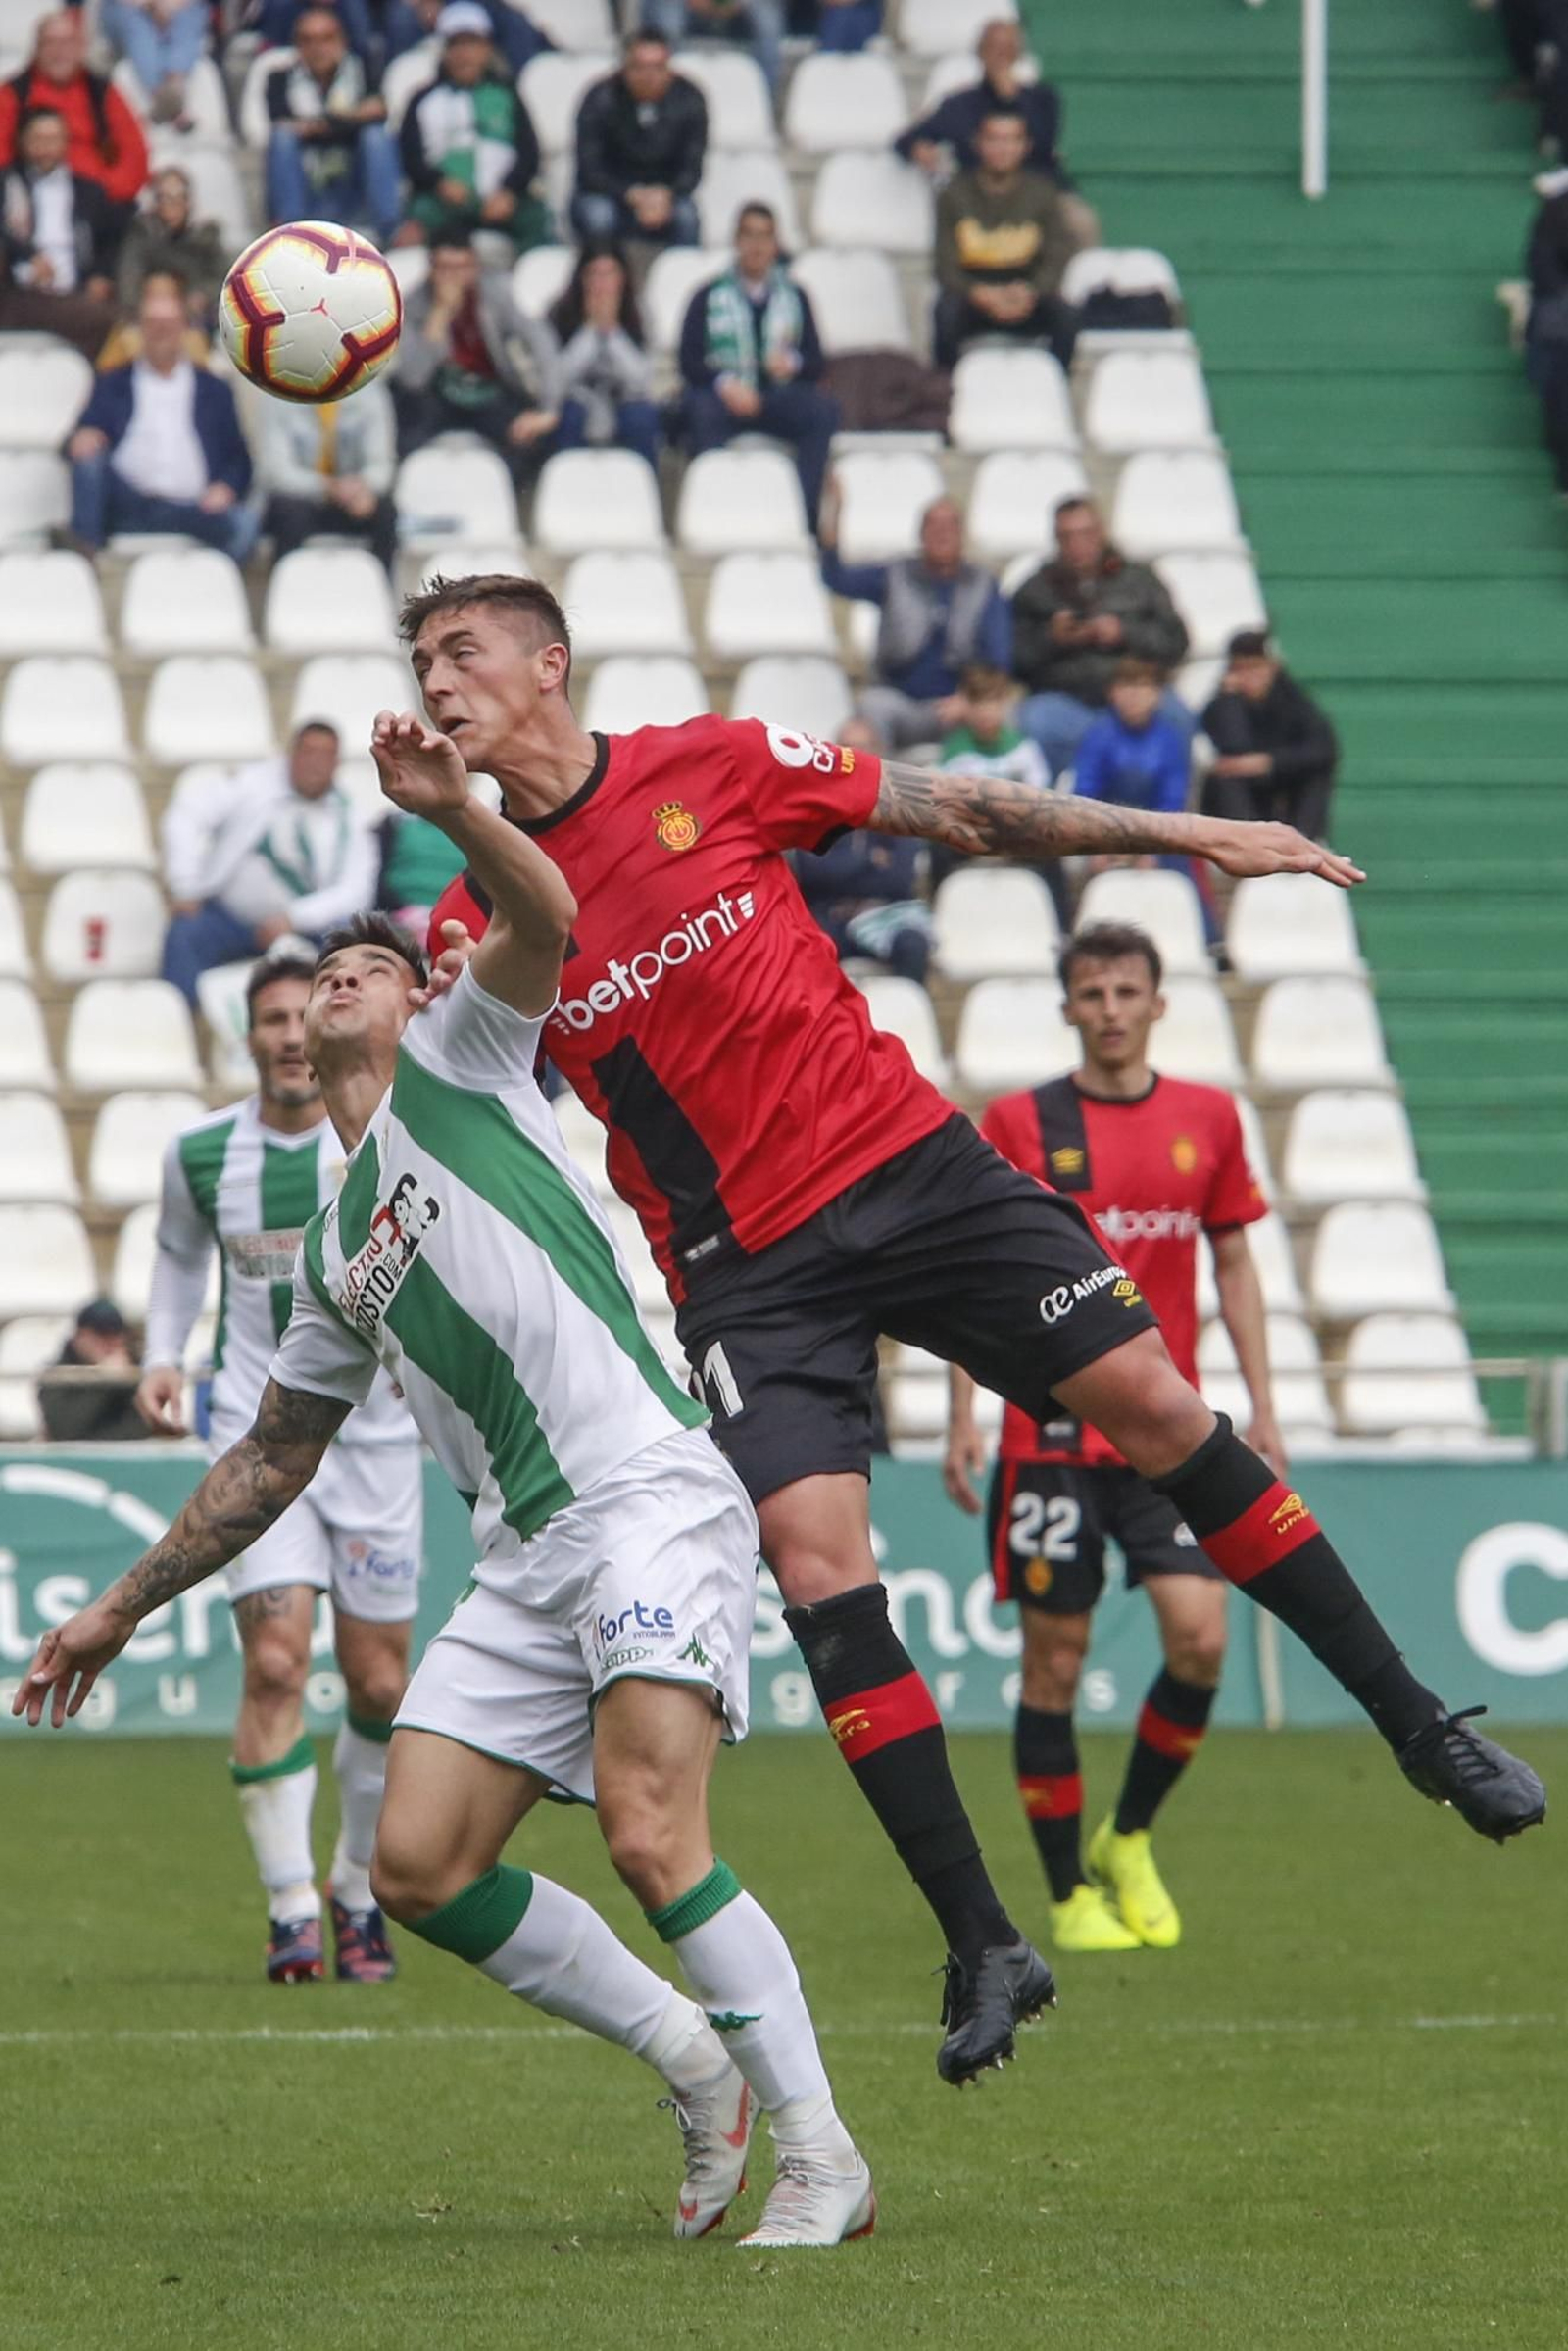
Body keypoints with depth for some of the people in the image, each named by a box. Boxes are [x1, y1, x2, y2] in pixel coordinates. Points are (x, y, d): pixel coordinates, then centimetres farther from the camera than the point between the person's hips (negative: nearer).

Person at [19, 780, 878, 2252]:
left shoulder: (454, 1060, 10)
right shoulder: (333, 1258, 26)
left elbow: (542, 918, -10)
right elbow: (269, 1460, 34)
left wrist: (452, 810, -27)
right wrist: (124, 1607, 35)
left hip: (650, 1499, -8)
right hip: (525, 1563, 8)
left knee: (650, 1839, -21)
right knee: (419, 1868, -3)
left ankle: (820, 2157, -12)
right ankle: (695, 2059, 12)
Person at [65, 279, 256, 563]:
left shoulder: (214, 391, 22)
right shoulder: (114, 385, 23)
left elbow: (239, 461, 16)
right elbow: (85, 439, 13)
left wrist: (226, 488, -7)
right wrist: (82, 441, -13)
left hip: (191, 511, -1)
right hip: (127, 505, 1)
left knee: (245, 521, -30)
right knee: (90, 453, -27)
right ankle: (84, 548, -36)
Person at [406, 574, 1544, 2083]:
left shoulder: (713, 767, 0)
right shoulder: (473, 926, 1)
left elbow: (955, 814, 7)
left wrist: (1188, 837, 7)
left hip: (903, 1165, 0)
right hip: (741, 1268, 0)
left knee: (1154, 1405, -7)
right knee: (817, 1573, -16)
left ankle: (1419, 1728, 6)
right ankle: (984, 1950, -8)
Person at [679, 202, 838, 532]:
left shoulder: (794, 297, 16)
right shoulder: (708, 297, 11)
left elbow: (815, 364, 9)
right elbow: (689, 363, 0)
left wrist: (792, 363, -16)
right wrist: (725, 384, -20)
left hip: (779, 396, 2)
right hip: (723, 395, -2)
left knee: (824, 408, -29)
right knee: (703, 411, -37)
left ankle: (805, 513, -31)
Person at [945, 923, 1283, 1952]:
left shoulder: (1207, 1118, 7)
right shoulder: (1021, 1123, 0)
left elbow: (1235, 1263, 14)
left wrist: (1263, 1409, 8)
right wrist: (965, 1417, -5)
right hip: (1052, 1431, -2)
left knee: (1200, 1637, -11)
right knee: (1056, 1658, -1)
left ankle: (1128, 1838, 12)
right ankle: (1070, 1894, 11)